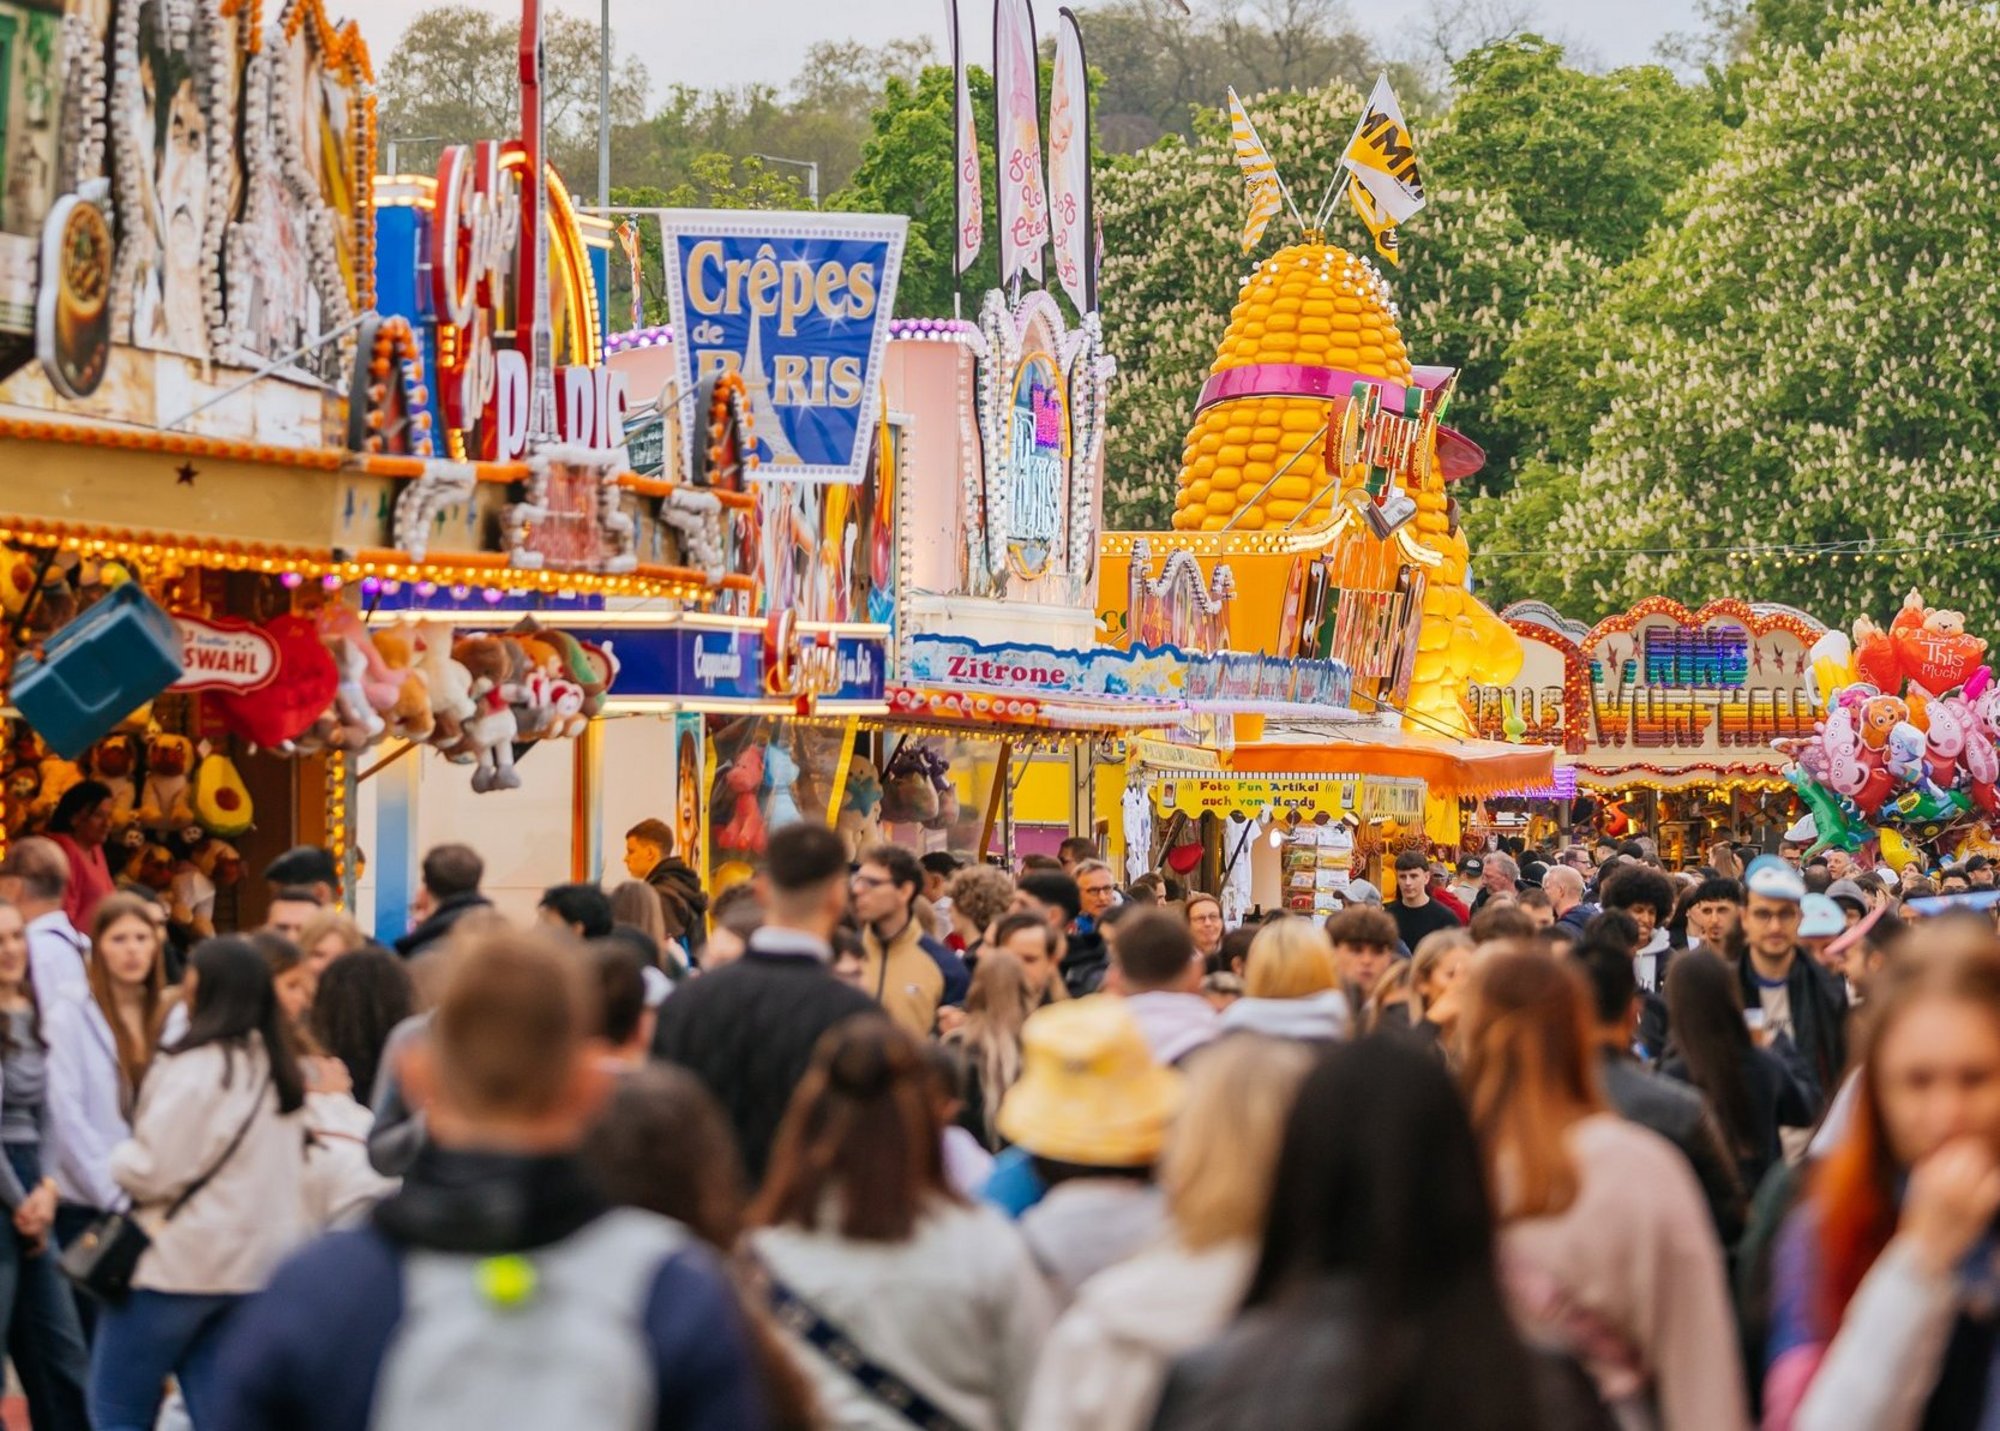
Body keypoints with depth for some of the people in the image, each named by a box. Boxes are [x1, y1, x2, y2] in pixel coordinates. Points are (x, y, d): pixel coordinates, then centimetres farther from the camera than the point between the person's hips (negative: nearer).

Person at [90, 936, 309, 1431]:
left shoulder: (194, 1069, -16)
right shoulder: (280, 1070, 7)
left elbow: (151, 1171, -18)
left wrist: (120, 1157, 4)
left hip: (178, 1260, -7)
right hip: (256, 1263, 7)